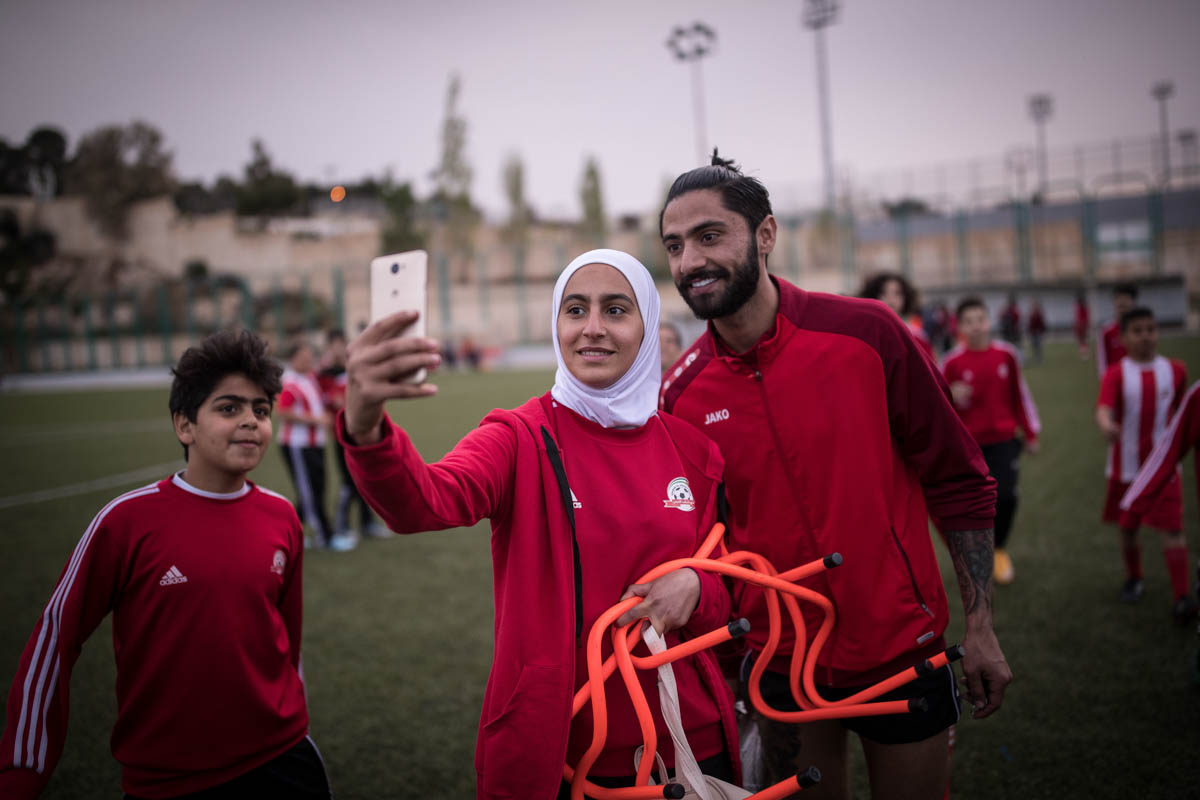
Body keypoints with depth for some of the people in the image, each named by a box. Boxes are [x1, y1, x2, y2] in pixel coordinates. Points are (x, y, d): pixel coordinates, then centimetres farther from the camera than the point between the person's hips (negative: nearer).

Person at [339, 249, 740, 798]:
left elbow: (726, 592, 11)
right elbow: (424, 503, -29)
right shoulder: (522, 439, -9)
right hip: (553, 748, -3)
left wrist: (696, 589, -12)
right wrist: (365, 427, -50)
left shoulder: (692, 451, 1)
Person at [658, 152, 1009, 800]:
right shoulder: (682, 394, -6)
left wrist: (980, 627, -5)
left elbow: (959, 484, -6)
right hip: (778, 665, 2)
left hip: (901, 650, -1)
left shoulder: (866, 333, -13)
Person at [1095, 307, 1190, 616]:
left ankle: (1181, 597, -9)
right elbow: (1104, 408, -26)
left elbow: (1180, 412, 16)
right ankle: (1134, 580, 37)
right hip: (1126, 466, 0)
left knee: (1172, 529, -9)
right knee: (1127, 528, 14)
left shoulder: (1175, 370, 1)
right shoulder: (1117, 374, -9)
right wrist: (1106, 425, -47)